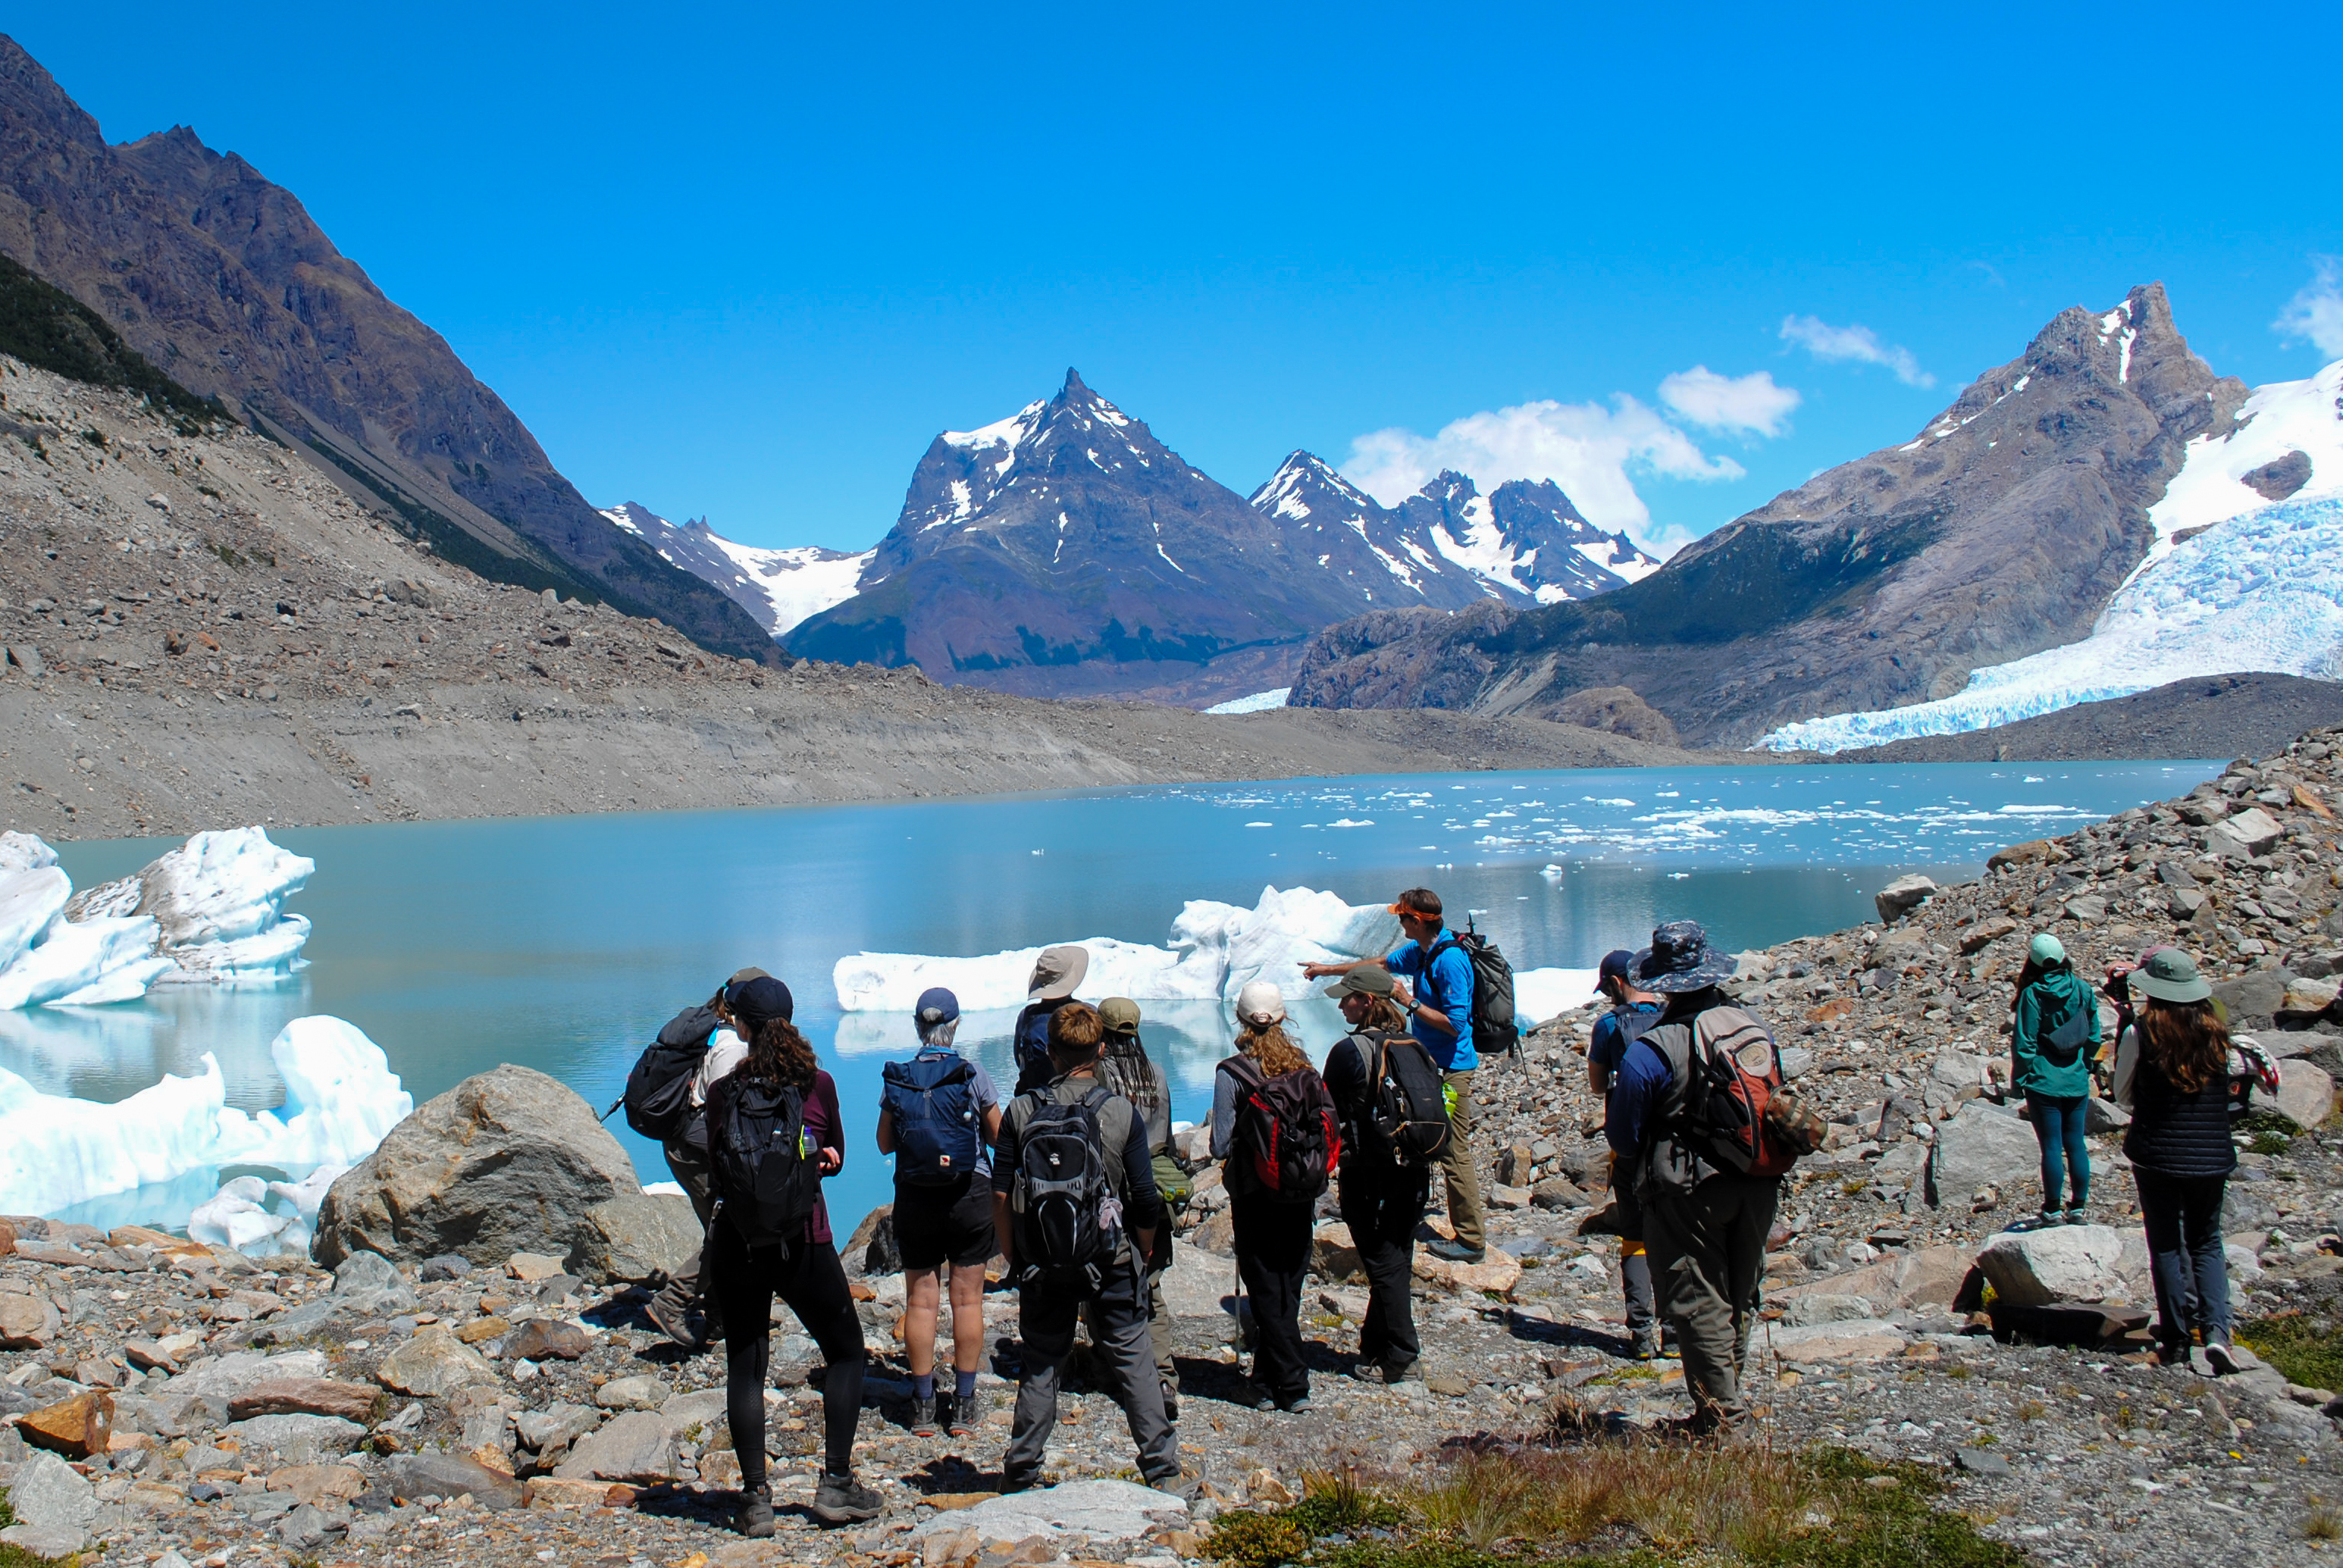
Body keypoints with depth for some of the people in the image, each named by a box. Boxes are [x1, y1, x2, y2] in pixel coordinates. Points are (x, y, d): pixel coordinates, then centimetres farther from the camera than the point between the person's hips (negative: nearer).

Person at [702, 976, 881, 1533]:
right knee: (846, 1352, 15)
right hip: (805, 1242, 0)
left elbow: (713, 1169, 3)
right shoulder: (817, 1084, -5)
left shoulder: (722, 1092, -5)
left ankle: (756, 1499, 8)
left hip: (737, 1243, 1)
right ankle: (836, 1483, 10)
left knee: (744, 1367, 8)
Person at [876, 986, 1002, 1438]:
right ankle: (964, 1406, 10)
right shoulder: (973, 1074, -8)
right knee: (968, 1299, 6)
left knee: (920, 1300, 7)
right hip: (970, 1193, -1)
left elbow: (885, 1143, 3)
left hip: (915, 1195, 1)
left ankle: (923, 1407, 10)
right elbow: (998, 1135, -1)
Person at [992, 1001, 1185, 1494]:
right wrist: (1141, 1256, 12)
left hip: (1042, 1264, 1)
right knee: (1132, 1362, 7)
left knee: (1041, 1365, 13)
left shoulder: (1021, 1112, -4)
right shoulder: (1123, 1114, -7)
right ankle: (1163, 1473, 9)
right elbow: (1146, 1202, -4)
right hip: (1111, 1262, -1)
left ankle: (1020, 1474, 17)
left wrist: (1015, 1259, 8)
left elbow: (1001, 1196, -3)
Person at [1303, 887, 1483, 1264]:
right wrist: (1327, 970, 31)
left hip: (1451, 1069, -10)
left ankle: (1472, 1240, 0)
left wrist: (1409, 1002, -17)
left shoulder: (1449, 960, -21)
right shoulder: (1419, 951, 8)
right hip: (1434, 1064, 10)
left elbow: (1454, 1024, -24)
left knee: (1455, 1153, -6)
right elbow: (1380, 964, 25)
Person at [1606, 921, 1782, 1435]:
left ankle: (1722, 1419, 2)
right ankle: (1727, 1405, 31)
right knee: (1737, 1301, 19)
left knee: (1699, 1305, 2)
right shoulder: (1752, 1025, 0)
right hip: (1759, 1185, 6)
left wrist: (1646, 1175, 10)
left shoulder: (1649, 1050, -18)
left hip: (1689, 1194, -6)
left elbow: (1624, 1136, -9)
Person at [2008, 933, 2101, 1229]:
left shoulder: (2032, 995, -14)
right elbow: (2094, 1036, 8)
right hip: (2077, 1083, 4)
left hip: (2044, 1083, -4)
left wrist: (2019, 1081, -2)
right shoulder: (2082, 990, -2)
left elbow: (2024, 1043, -11)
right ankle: (2080, 1208, 17)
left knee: (2051, 1147, 1)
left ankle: (2053, 1212, 7)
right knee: (2075, 1143, 12)